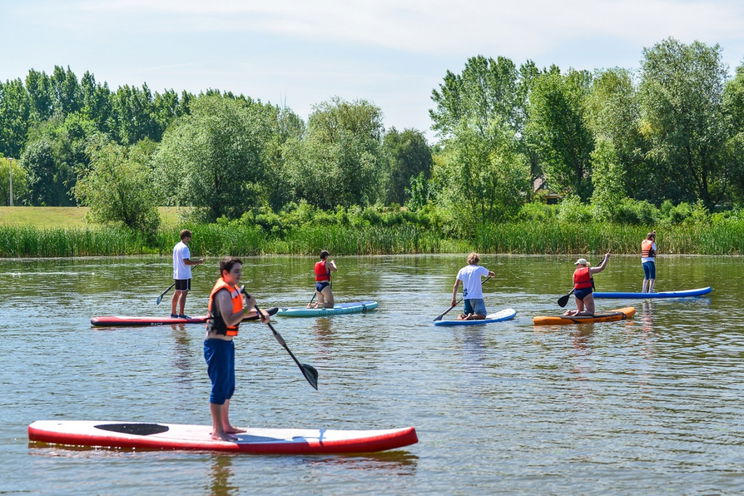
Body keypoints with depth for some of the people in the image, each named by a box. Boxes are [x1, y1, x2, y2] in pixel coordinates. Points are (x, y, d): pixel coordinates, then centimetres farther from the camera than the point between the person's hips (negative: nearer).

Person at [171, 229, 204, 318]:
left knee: (177, 293, 13)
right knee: (184, 293, -7)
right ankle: (181, 314, -9)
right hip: (184, 275, -10)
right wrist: (198, 262, -16)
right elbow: (186, 261, -23)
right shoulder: (184, 248, -16)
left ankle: (173, 312, 17)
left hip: (177, 274, 10)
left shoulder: (176, 246, 14)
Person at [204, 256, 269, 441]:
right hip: (217, 344, -10)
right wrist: (248, 308, -25)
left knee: (228, 387, 18)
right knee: (220, 387, -7)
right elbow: (229, 321, -28)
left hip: (226, 343, 10)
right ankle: (217, 432, -2)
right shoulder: (223, 292, -19)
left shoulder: (233, 289, 12)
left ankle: (225, 426, 29)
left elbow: (238, 312, 25)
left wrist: (259, 313, 10)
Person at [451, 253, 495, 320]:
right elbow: (492, 274, 13)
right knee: (482, 315, 1)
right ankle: (470, 317, -27)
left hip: (466, 297, 4)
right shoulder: (479, 269, -2)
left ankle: (460, 316, -14)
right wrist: (491, 274, 37)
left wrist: (454, 299, 9)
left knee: (466, 314, 18)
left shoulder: (462, 270, 7)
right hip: (477, 297, -4)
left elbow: (455, 286, 4)